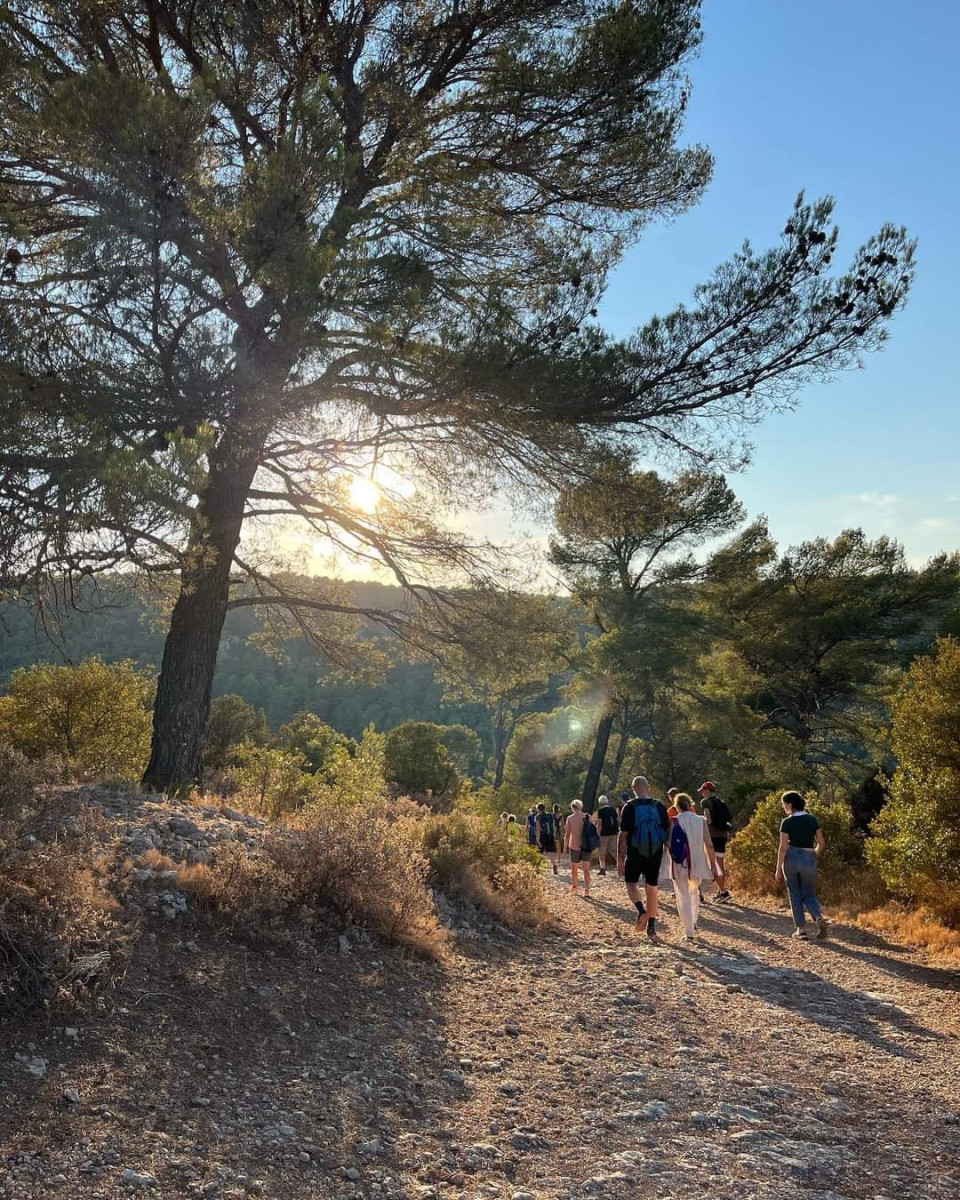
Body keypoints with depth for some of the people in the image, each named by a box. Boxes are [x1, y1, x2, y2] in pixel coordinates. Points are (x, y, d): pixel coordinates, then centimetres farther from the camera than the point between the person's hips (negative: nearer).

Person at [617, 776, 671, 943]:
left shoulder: (630, 807, -9)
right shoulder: (659, 806, 1)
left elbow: (623, 835, -10)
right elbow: (668, 832, 4)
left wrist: (620, 859, -5)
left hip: (635, 854, -3)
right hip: (655, 854, 3)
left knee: (631, 882, 15)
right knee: (651, 887, 13)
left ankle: (641, 910, -11)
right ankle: (652, 926, 15)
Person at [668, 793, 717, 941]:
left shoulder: (674, 822, -8)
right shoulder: (701, 821, -2)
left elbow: (668, 845, -10)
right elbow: (709, 845, -3)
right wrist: (713, 865, 4)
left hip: (679, 865, -3)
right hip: (697, 864, 3)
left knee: (684, 898, 6)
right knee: (694, 891, 28)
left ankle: (689, 932, 4)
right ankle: (694, 923, 31)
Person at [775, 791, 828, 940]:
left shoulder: (787, 822, -9)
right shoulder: (812, 819, 2)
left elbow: (783, 847, -10)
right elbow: (822, 844, 5)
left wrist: (779, 869, -4)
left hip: (791, 859, -3)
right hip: (809, 860, 3)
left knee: (795, 894, 12)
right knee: (809, 894, 14)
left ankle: (801, 928, 12)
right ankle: (820, 917, -13)